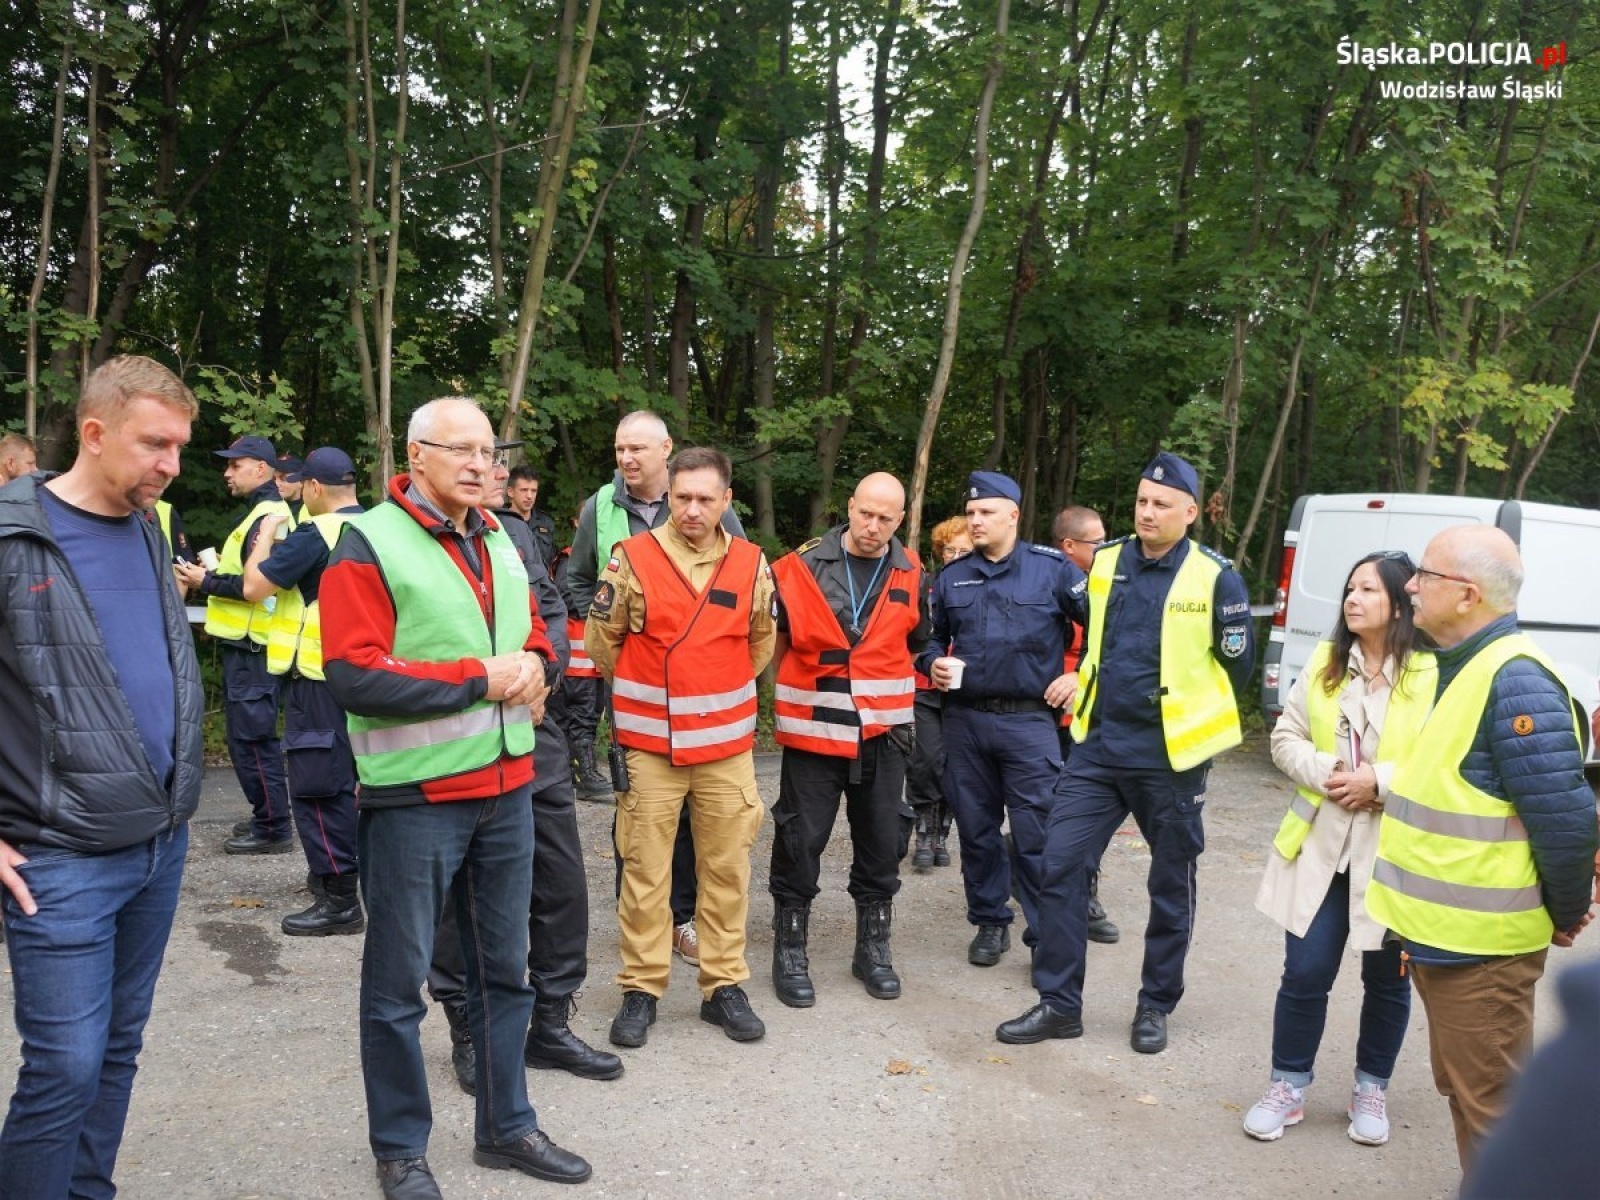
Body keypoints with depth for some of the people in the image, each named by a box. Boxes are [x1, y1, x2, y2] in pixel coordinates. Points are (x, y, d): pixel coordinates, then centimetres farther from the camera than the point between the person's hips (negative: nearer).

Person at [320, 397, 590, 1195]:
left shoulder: (498, 542, 10)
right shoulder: (368, 544, -12)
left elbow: (532, 629, 21)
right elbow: (354, 677, -20)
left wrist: (532, 663, -4)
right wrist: (480, 679, -18)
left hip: (506, 789, 7)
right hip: (414, 799, -7)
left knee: (504, 969, 17)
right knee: (398, 981, 9)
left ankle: (506, 1126, 33)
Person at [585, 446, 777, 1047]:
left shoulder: (751, 564, 2)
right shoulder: (631, 558, -6)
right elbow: (601, 641, 3)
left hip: (727, 744, 2)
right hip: (649, 744, -2)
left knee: (727, 868, 9)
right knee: (644, 869, 4)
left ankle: (724, 985, 23)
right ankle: (641, 990, 19)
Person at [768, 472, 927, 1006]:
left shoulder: (911, 574, 2)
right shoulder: (802, 566, -7)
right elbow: (773, 641, 0)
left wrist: (882, 688, 9)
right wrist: (811, 685, -6)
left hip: (883, 732, 3)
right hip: (813, 730, -3)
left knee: (882, 842, 12)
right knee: (800, 842, 4)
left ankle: (873, 947, 29)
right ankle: (789, 950, 19)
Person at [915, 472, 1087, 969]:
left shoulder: (1052, 568, -3)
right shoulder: (951, 576, 8)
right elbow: (932, 636, 20)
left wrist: (1081, 675, -3)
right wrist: (932, 664, 0)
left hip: (1030, 720, -4)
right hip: (964, 720, 4)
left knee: (1036, 834, -4)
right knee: (976, 829, 12)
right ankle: (991, 923, 27)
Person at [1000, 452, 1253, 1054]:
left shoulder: (1215, 576, -10)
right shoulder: (1105, 561, 3)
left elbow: (1236, 666, -1)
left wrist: (1189, 714, 6)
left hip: (1171, 756, -3)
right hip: (1097, 747, 4)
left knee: (1170, 886, 11)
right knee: (1061, 864, -1)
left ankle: (1156, 1005, 28)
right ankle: (1058, 1003, 11)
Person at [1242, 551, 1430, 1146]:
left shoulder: (1432, 673, -10)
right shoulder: (1324, 662, 6)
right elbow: (1286, 737, 7)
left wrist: (1381, 780, -21)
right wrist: (1324, 772, -10)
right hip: (1321, 846, 3)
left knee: (1387, 978, 13)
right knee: (1305, 973, 6)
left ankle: (1371, 1089, 34)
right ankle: (1288, 1086, 24)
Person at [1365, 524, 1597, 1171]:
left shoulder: (1513, 679, -22)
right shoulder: (1463, 666, 10)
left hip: (1478, 942, -10)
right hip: (1441, 928, 10)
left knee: (1489, 1103, 4)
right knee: (1461, 1087, 23)